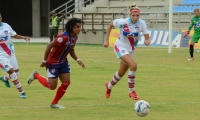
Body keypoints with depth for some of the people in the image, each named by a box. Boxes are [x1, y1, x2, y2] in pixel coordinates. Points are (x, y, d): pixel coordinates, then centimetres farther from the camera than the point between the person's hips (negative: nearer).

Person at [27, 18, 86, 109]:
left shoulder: (75, 37, -1)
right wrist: (44, 61, -20)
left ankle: (54, 103, 16)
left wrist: (77, 60, 0)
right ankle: (35, 75, 23)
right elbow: (49, 46, -26)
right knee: (52, 86, -3)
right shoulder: (64, 37, -29)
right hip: (53, 63, -8)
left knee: (66, 82, 1)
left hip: (63, 62, 8)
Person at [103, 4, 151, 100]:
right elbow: (110, 25, -5)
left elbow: (147, 38, -16)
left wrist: (147, 41, -40)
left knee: (121, 73, 19)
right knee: (133, 65, -28)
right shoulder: (123, 22, -23)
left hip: (130, 50, 5)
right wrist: (107, 40, -7)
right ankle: (131, 91, -15)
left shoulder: (141, 23, -17)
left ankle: (109, 86, 51)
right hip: (120, 47, -5)